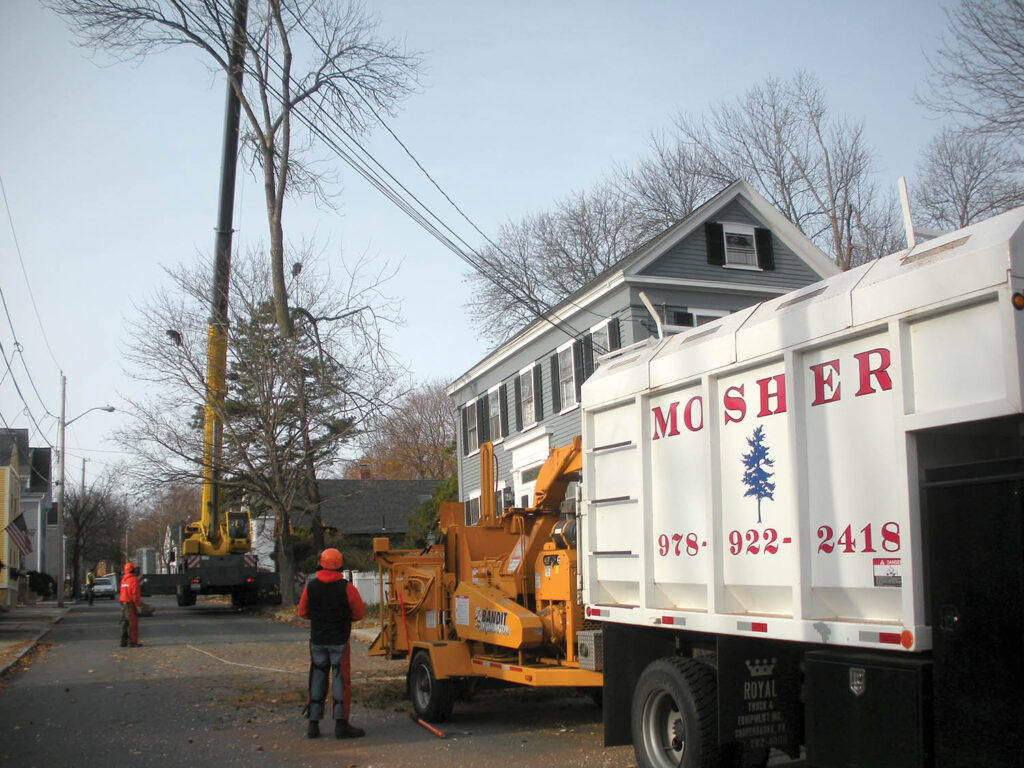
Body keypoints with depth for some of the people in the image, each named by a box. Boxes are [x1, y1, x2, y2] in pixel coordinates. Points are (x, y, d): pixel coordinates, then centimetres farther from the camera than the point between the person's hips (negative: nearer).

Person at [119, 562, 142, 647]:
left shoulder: (123, 579, 13)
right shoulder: (134, 579, -12)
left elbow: (122, 592, 14)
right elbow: (135, 593, -17)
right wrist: (138, 605, -13)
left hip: (123, 603, 8)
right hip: (131, 604, -8)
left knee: (124, 623, 12)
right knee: (132, 623, -5)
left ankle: (123, 641, 15)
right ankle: (133, 642, -5)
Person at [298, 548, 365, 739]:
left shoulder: (311, 586, -1)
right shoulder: (346, 588, -10)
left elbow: (302, 612, 10)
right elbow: (359, 614, -2)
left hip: (317, 641, 3)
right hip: (339, 641, -3)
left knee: (317, 680, 12)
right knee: (341, 680, 1)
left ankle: (313, 724, 14)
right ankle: (341, 724, 0)